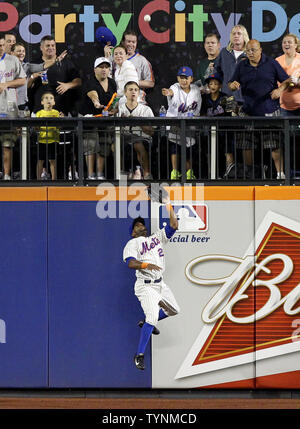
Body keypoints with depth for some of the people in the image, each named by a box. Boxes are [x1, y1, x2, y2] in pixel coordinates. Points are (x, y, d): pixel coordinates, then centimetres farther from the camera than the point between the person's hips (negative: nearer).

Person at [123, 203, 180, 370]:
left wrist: (169, 206, 0)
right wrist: (146, 265, -38)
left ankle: (147, 323, 37)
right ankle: (139, 355, -11)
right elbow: (130, 262, -20)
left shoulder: (157, 237, 14)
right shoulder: (132, 243, -3)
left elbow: (174, 226, 6)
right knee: (152, 317, -20)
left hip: (160, 284, 7)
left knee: (174, 310, 17)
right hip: (146, 286, -7)